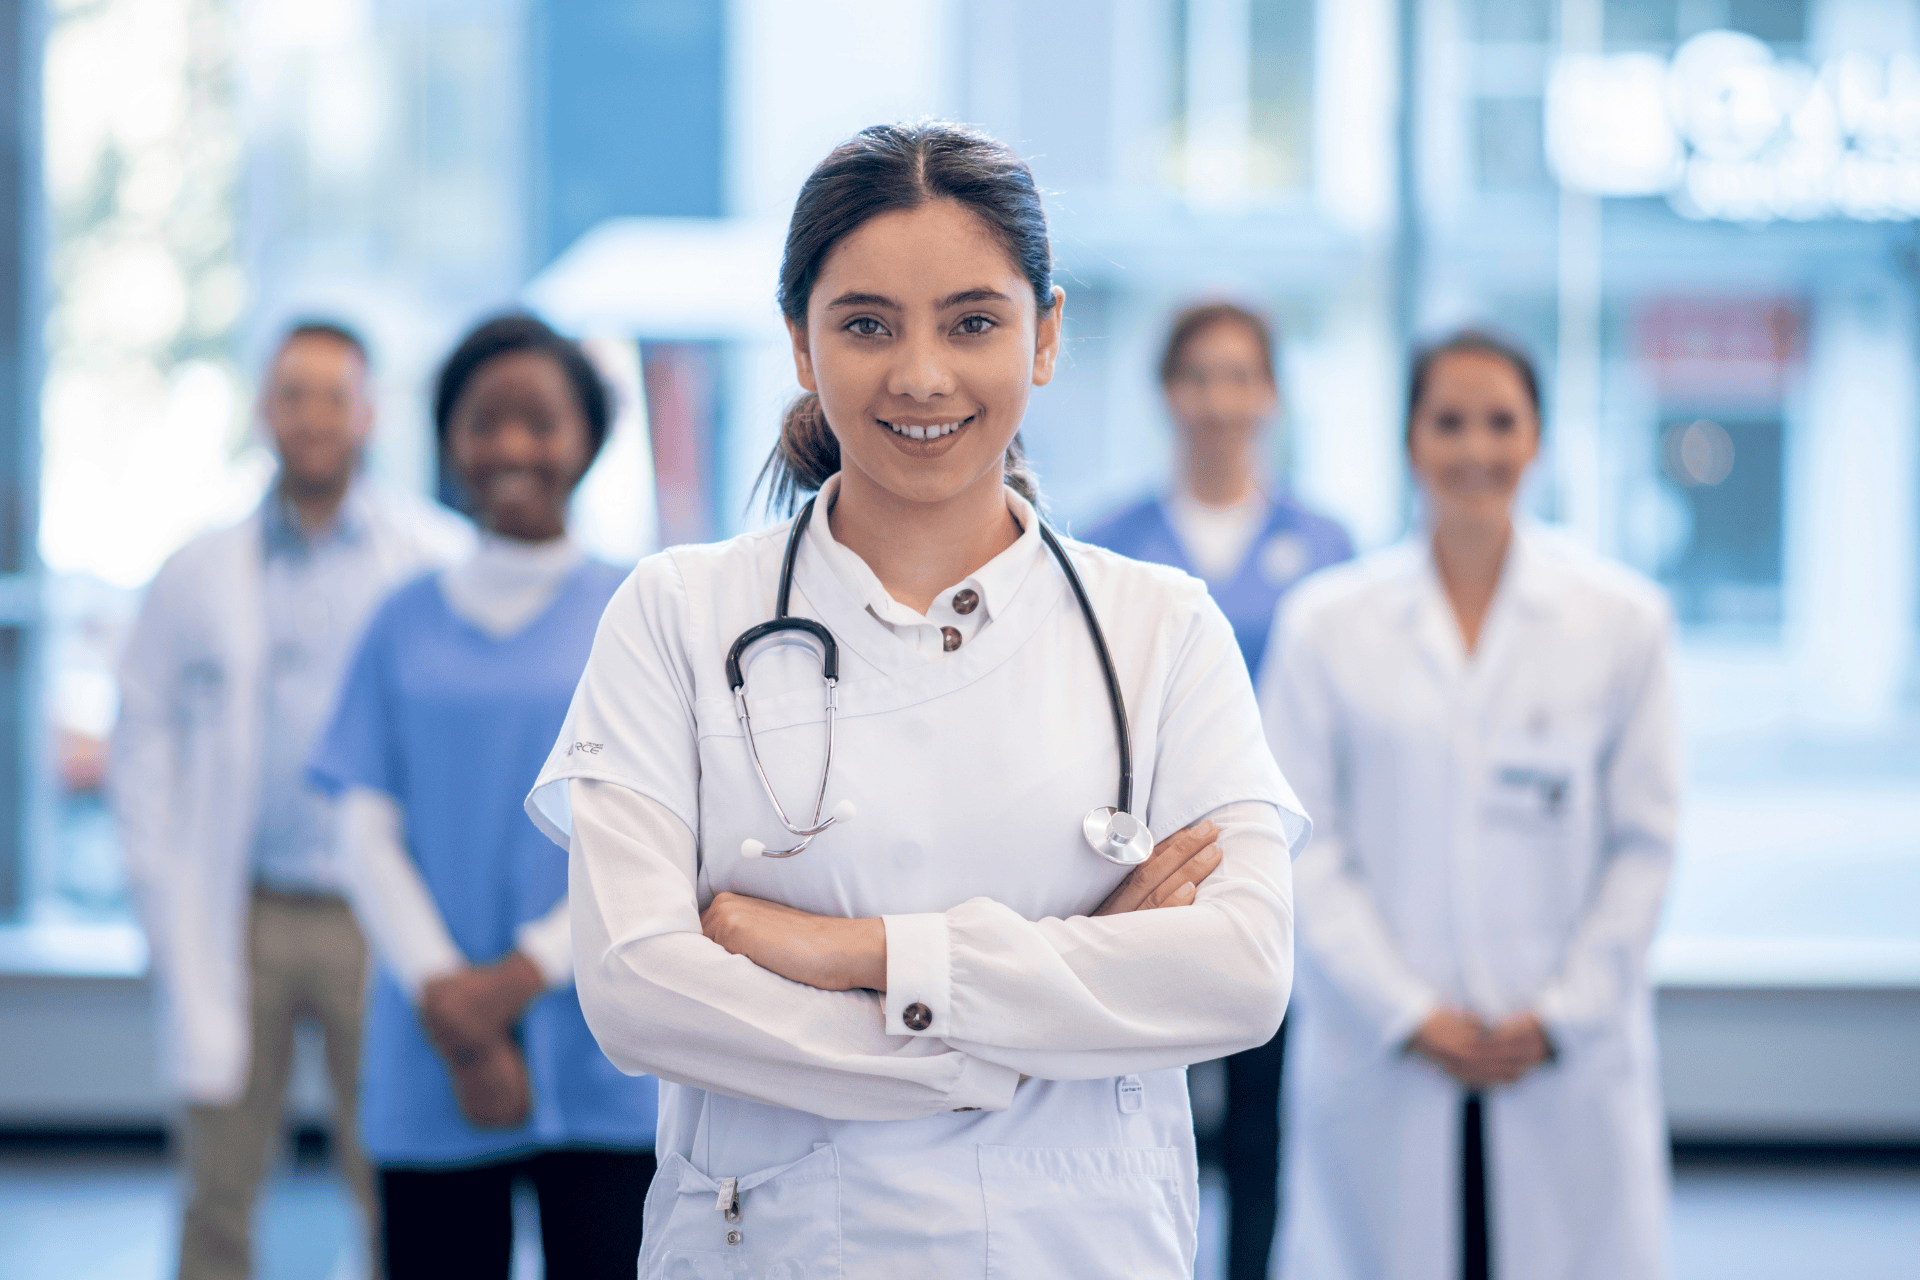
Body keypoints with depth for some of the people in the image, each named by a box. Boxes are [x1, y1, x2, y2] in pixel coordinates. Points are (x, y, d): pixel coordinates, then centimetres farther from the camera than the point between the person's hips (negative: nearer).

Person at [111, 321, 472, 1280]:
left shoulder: (436, 558, 2)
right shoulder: (196, 577, 9)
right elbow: (141, 745, 12)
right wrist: (162, 905, 4)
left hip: (377, 914, -2)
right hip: (239, 918, 2)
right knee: (217, 1194, 4)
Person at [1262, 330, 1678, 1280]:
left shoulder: (1623, 620, 5)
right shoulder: (1325, 622, 3)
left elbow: (1644, 841, 5)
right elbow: (1302, 844, 1)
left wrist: (1559, 1016, -4)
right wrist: (1404, 1014, -7)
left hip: (1569, 1063, 0)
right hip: (1378, 1065, 0)